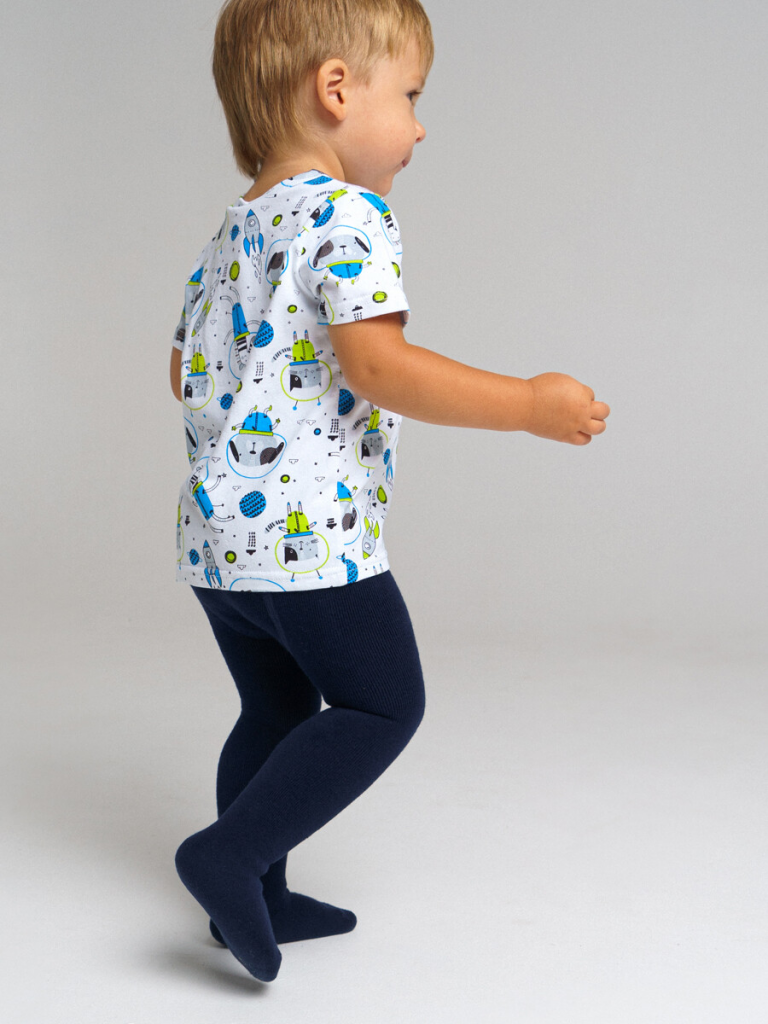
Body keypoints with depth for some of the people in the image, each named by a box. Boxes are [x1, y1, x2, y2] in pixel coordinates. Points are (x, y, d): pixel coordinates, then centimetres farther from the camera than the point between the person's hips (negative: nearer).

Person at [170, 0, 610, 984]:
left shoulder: (233, 229, 15)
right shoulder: (347, 214, -13)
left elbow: (188, 368, 22)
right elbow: (377, 366, -23)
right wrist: (531, 405, -19)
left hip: (214, 531, 9)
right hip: (309, 532, -9)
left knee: (278, 709, 20)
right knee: (381, 703, 5)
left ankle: (255, 900, 29)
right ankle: (233, 853, -2)